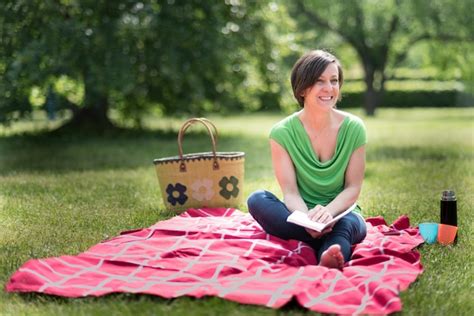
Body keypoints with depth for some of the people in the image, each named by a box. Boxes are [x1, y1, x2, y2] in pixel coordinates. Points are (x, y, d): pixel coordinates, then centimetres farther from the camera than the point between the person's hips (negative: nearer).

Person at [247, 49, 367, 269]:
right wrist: (308, 219, -34)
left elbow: (353, 188, -4)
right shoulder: (282, 133, -7)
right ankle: (331, 244, -37)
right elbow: (290, 192, -11)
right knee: (257, 200, -28)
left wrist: (328, 211, -26)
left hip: (340, 213, 0)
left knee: (349, 223, -35)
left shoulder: (353, 128, -5)